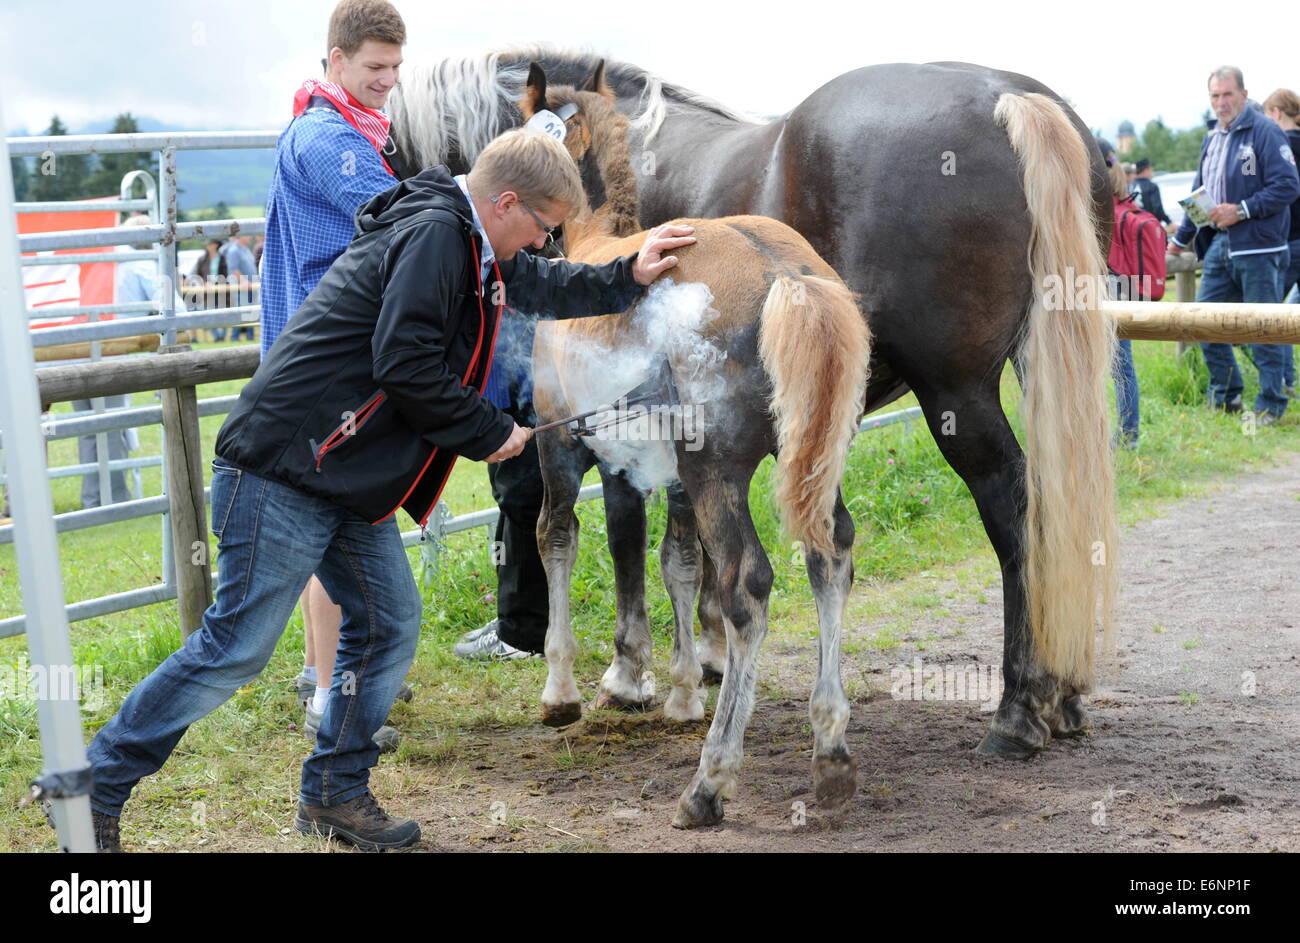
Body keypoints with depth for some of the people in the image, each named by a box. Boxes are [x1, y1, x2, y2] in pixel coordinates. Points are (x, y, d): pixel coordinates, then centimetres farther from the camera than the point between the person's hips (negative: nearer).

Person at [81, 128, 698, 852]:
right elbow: (404, 367, -23)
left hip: (353, 485, 10)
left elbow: (544, 286, 34)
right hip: (284, 470, -10)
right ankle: (96, 787, 3)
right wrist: (491, 434, -11)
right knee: (238, 649, -7)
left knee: (390, 628, 11)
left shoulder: (470, 247, 15)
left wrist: (630, 276, 22)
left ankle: (335, 796, 22)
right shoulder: (432, 236, -16)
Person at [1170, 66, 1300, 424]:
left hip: (1258, 247, -8)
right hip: (1219, 244, 8)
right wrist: (1181, 238, 29)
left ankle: (1270, 406, 7)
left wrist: (1241, 210, -18)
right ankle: (1226, 395, 21)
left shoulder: (1265, 132, -9)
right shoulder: (1211, 138, 15)